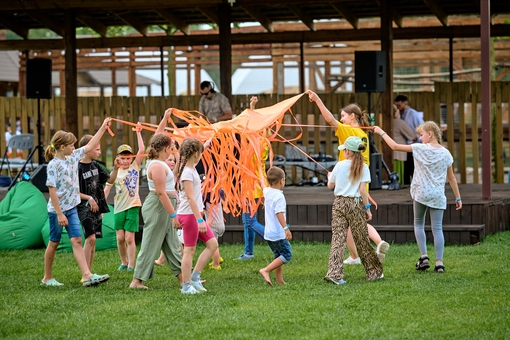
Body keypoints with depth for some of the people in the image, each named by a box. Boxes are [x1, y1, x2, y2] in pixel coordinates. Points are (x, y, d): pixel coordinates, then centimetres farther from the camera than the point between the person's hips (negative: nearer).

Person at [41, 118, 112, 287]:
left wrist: (103, 127, 12)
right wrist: (59, 214, -20)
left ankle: (87, 276, -12)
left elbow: (90, 146, 14)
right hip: (57, 210, -6)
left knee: (77, 241, -3)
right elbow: (52, 190, -18)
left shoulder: (73, 157, 5)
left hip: (71, 208, 6)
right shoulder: (53, 165, -16)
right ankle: (47, 278, 18)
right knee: (54, 242, 6)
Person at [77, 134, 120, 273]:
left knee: (92, 241, 9)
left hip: (96, 207, 8)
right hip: (84, 208, -8)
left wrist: (115, 168, 2)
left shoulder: (95, 165, 10)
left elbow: (110, 180, 18)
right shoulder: (78, 168, -12)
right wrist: (89, 198, -19)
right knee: (90, 238, -18)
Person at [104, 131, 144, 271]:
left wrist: (138, 133, -6)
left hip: (133, 207, -2)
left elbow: (141, 151, -4)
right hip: (119, 208, 2)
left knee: (129, 238, -5)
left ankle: (131, 265, 2)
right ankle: (124, 262, 20)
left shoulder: (135, 167, 4)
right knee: (120, 237, 1)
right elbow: (106, 190, 4)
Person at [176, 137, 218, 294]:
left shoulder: (191, 168, 10)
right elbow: (190, 197, -22)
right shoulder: (187, 172, -17)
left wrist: (203, 146, 50)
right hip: (189, 215, -10)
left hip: (195, 214, 10)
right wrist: (199, 220, -25)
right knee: (190, 250, -4)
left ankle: (195, 277, 12)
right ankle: (186, 286, 1)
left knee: (212, 243, 9)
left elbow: (196, 157, 37)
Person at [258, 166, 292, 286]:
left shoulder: (267, 192, 8)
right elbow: (279, 213, -28)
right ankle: (266, 270, -14)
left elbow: (263, 184, 31)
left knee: (278, 256, 16)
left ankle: (280, 280, 15)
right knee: (287, 255, -4)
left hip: (269, 233, 9)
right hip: (278, 234, -9)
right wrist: (286, 228, -33)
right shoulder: (279, 196, -17)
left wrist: (261, 173, 51)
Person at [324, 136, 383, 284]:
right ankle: (373, 272, 21)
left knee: (338, 238, -3)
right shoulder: (363, 167, -3)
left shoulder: (340, 165, 1)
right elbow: (362, 190, -10)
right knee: (362, 240, 9)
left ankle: (334, 273, -15)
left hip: (339, 204, 1)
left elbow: (330, 185, 10)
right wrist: (367, 208, -3)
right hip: (355, 204, -1)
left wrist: (330, 176, 31)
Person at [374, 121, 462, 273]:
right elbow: (451, 178, 8)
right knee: (437, 228, 1)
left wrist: (382, 132, 8)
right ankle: (439, 262, -5)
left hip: (420, 193, -2)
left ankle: (424, 256, 5)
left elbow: (395, 146, -4)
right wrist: (458, 198, 15)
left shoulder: (419, 148, -8)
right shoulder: (446, 153, 4)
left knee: (419, 224, 16)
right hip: (438, 196, 2)